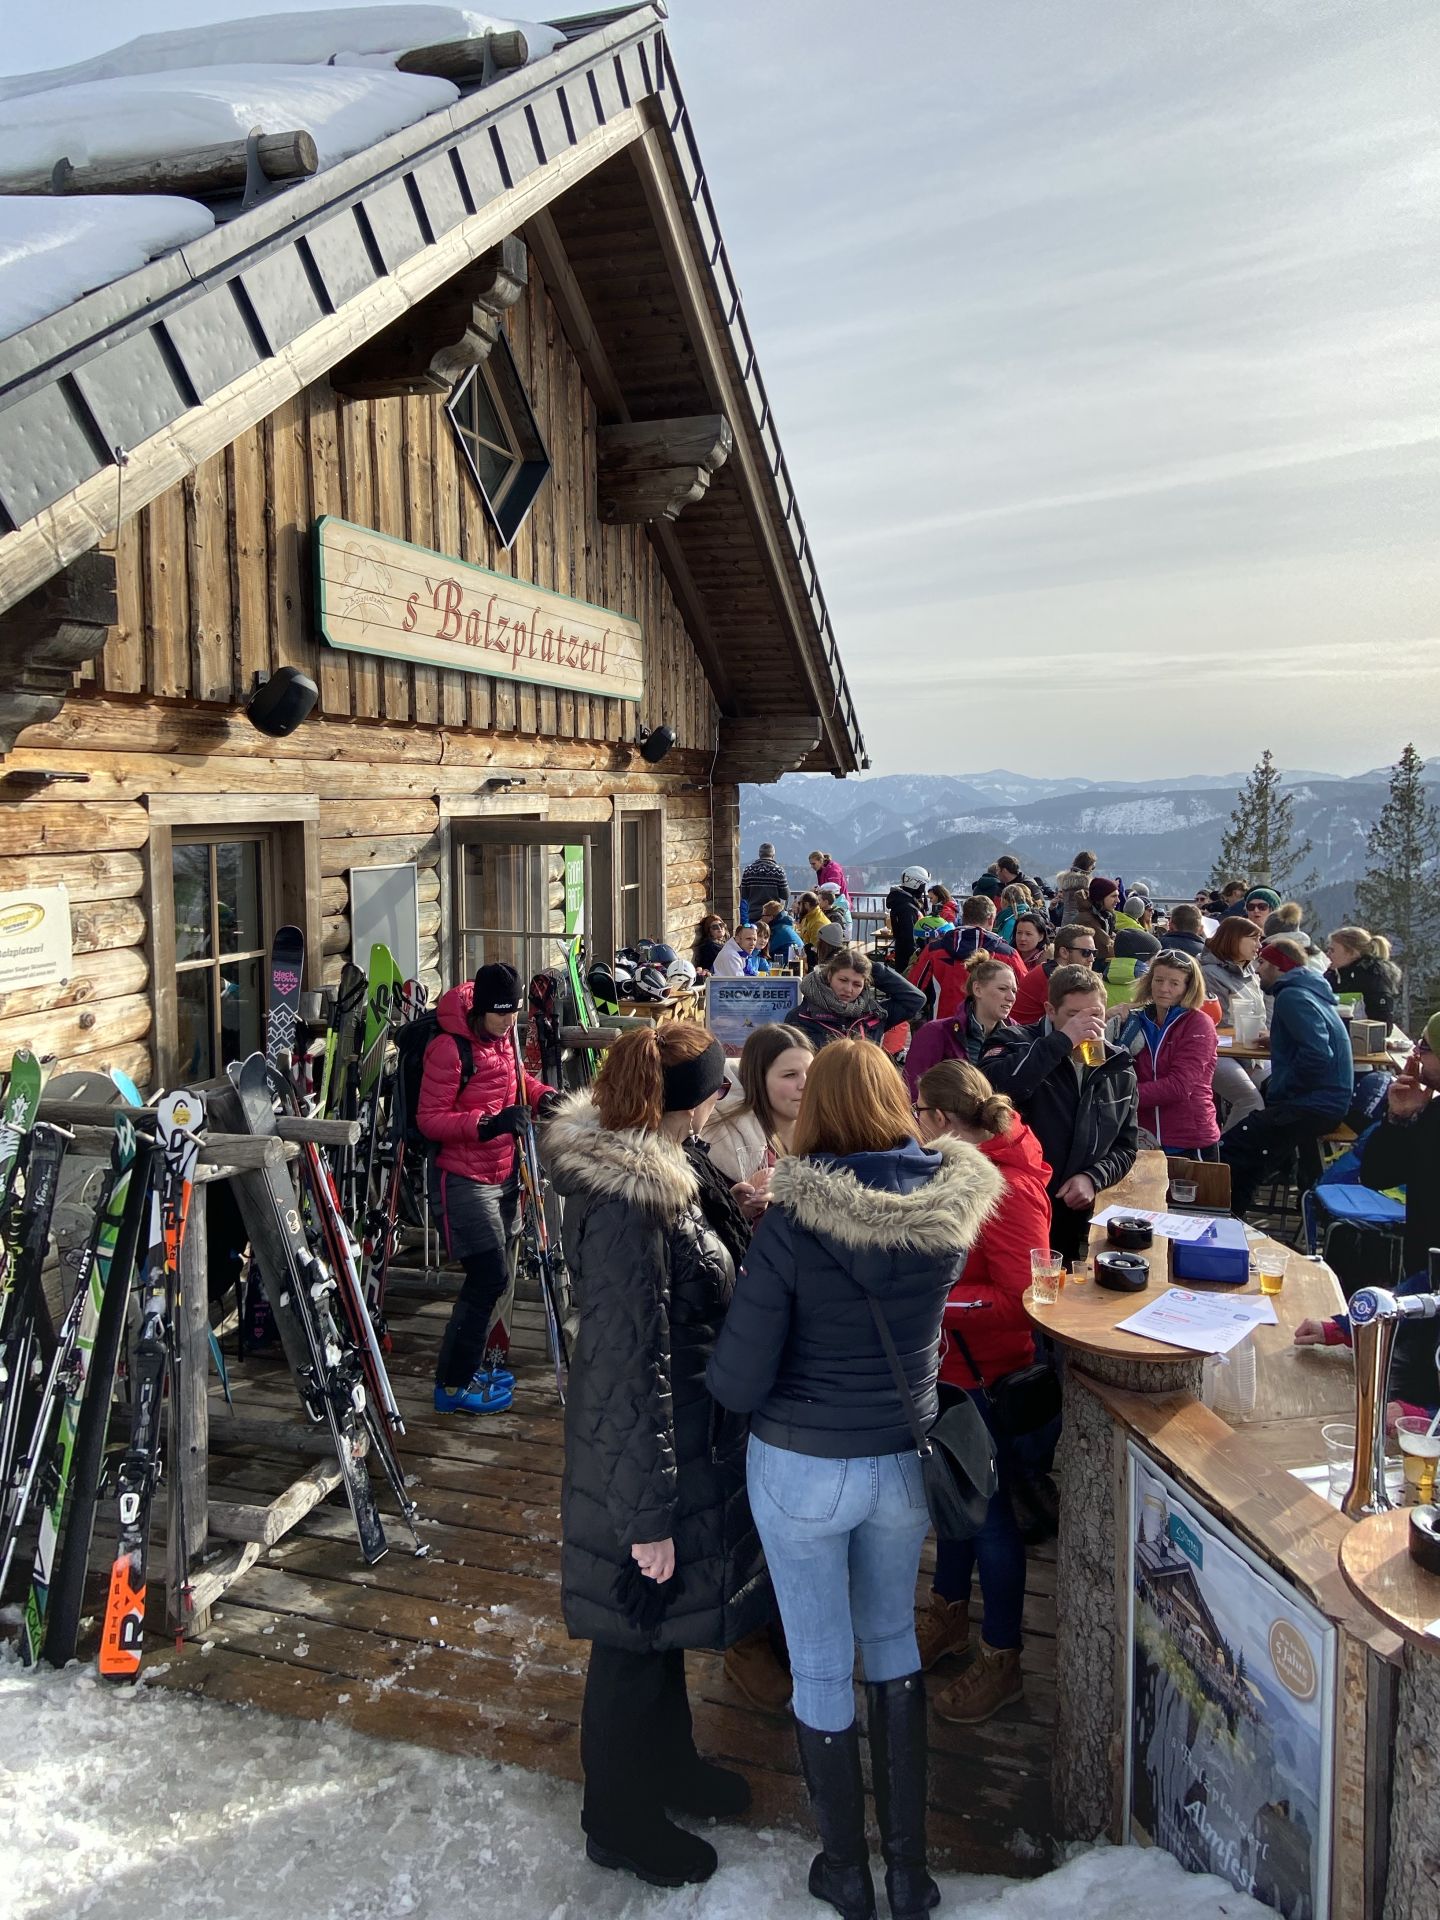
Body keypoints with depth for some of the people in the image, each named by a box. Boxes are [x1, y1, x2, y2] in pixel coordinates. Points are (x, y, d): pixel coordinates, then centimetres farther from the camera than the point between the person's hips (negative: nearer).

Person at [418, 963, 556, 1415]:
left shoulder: (504, 1037, 6)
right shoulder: (450, 1047, -20)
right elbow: (429, 1119, -18)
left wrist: (542, 1094, 2)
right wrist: (486, 1124, -30)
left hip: (504, 1173, 8)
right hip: (464, 1178, -8)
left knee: (497, 1276, 15)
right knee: (490, 1276, -8)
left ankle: (473, 1362, 32)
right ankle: (454, 1383, 6)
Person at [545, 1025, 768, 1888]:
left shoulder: (665, 1165, -3)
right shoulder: (629, 1205, -32)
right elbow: (633, 1363, -28)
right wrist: (649, 1512, -22)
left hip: (689, 1433, 9)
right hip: (647, 1449, -9)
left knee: (667, 1617, 28)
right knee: (638, 1631, 13)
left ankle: (668, 1761, 51)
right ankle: (620, 1818, 37)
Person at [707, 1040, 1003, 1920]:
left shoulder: (792, 1226, -24)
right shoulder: (950, 1210, -12)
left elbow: (738, 1383, -20)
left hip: (802, 1470, -4)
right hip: (906, 1459, 4)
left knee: (821, 1667, 16)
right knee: (894, 1642, 25)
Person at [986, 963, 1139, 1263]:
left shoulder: (1119, 1070, 6)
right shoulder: (1025, 1047, -7)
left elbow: (1125, 1146, 13)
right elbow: (991, 1087, -31)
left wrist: (1094, 1178, -8)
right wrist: (1062, 1041, -28)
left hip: (1079, 1218, 4)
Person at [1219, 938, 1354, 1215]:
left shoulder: (1292, 997, -13)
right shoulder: (1310, 991, 18)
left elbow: (1317, 1054, -25)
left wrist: (1278, 1090, -15)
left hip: (1314, 1106, -11)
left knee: (1229, 1151, -15)